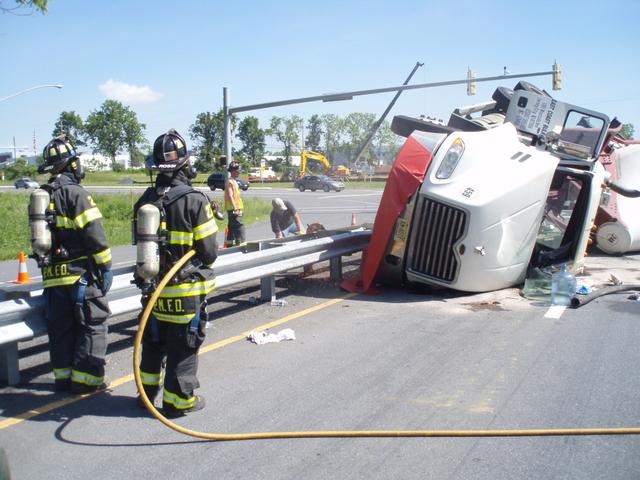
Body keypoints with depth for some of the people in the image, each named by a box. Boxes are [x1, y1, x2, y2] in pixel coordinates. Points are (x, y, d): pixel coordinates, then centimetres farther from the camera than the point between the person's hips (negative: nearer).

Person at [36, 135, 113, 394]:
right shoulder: (75, 193, -12)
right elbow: (93, 233, -16)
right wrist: (105, 267, -9)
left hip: (52, 275, 7)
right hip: (80, 273, -7)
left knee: (61, 328, 13)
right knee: (93, 324, 2)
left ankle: (63, 377, 20)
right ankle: (85, 379, 3)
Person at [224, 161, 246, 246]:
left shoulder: (234, 182, 18)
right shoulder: (230, 182, -13)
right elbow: (230, 196, -23)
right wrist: (235, 209, -30)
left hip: (236, 210, 10)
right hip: (234, 210, -10)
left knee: (232, 230, 13)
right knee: (240, 230, -14)